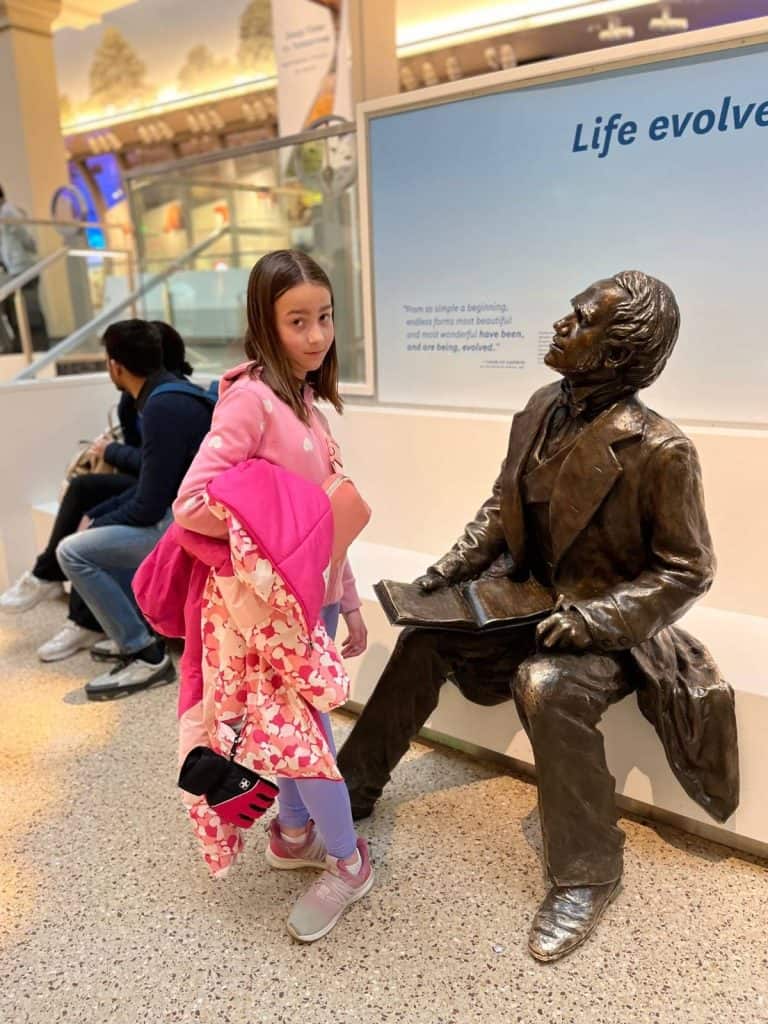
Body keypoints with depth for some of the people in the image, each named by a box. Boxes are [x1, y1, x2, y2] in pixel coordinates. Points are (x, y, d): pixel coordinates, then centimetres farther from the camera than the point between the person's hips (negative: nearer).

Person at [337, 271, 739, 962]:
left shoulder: (659, 450, -22)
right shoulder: (542, 410, -3)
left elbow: (689, 570, -15)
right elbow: (503, 505, 9)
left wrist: (597, 619, -25)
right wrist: (454, 568, -2)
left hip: (609, 626, -6)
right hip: (533, 598, 7)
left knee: (546, 685, -33)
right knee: (424, 639, -3)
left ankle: (586, 875, -8)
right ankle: (353, 789, 15)